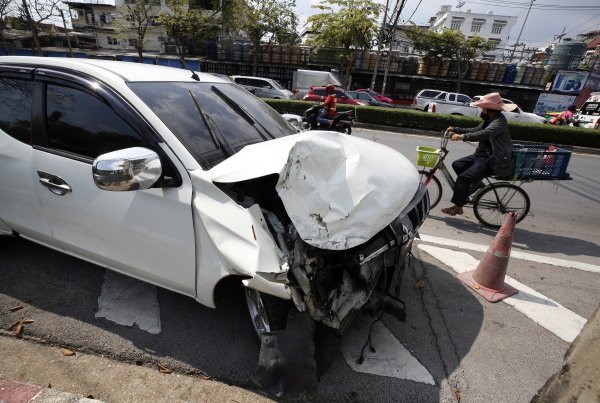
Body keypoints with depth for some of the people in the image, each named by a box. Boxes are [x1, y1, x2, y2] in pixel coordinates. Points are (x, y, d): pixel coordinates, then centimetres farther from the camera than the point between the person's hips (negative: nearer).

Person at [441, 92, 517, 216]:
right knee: (457, 165, 7)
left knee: (463, 178, -19)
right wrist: (455, 129, 9)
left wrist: (462, 137, -42)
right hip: (483, 155, 10)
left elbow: (483, 134, -37)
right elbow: (475, 131, 18)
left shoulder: (499, 121, -21)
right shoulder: (490, 119, 11)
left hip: (492, 161, -10)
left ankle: (457, 207, -6)